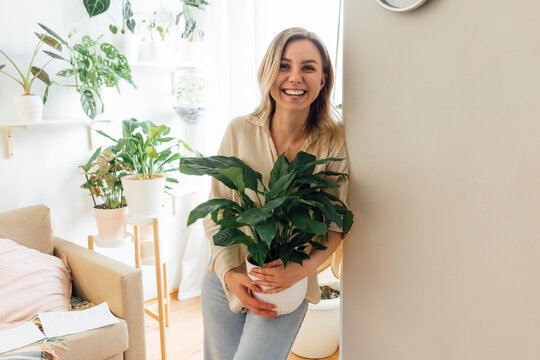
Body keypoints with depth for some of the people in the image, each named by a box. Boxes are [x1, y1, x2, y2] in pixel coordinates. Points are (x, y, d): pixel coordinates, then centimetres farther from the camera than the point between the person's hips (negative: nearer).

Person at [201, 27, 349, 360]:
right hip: (225, 279, 2)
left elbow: (337, 223, -5)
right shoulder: (239, 131, -8)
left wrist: (304, 268, -21)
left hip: (288, 289, -2)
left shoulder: (334, 143, -11)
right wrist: (229, 273, -13)